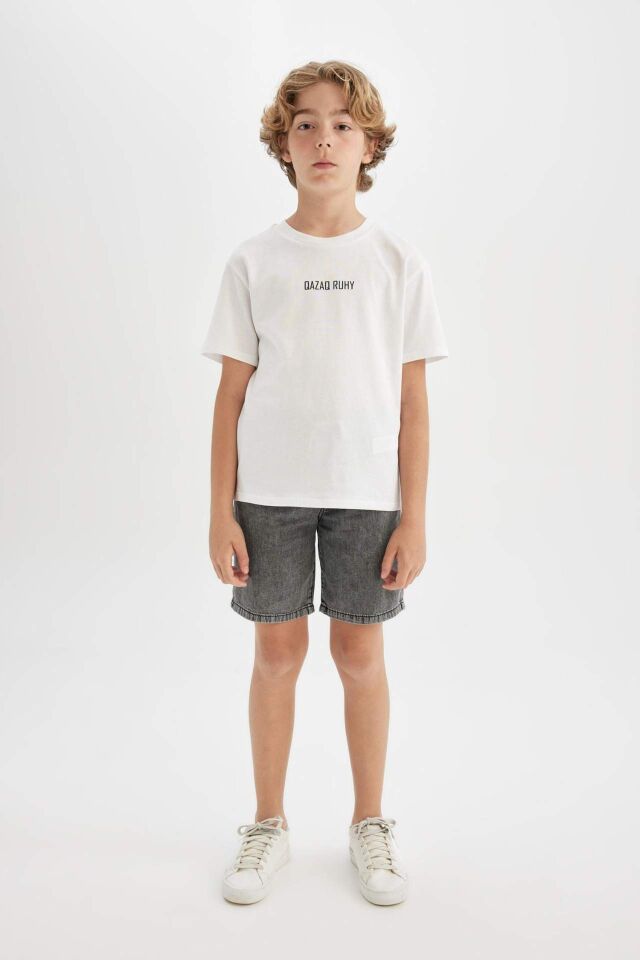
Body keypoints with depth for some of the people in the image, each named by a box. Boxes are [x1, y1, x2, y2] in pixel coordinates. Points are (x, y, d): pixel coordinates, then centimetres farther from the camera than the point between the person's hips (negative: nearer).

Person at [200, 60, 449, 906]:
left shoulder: (400, 263, 2)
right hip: (269, 491, 1)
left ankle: (370, 822, 30)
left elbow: (413, 400, 1)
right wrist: (221, 512, -2)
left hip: (367, 492, 0)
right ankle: (269, 824, 29)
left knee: (361, 653, 9)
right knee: (278, 652, 9)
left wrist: (414, 518, -2)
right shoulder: (253, 262, 3)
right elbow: (232, 392, 2)